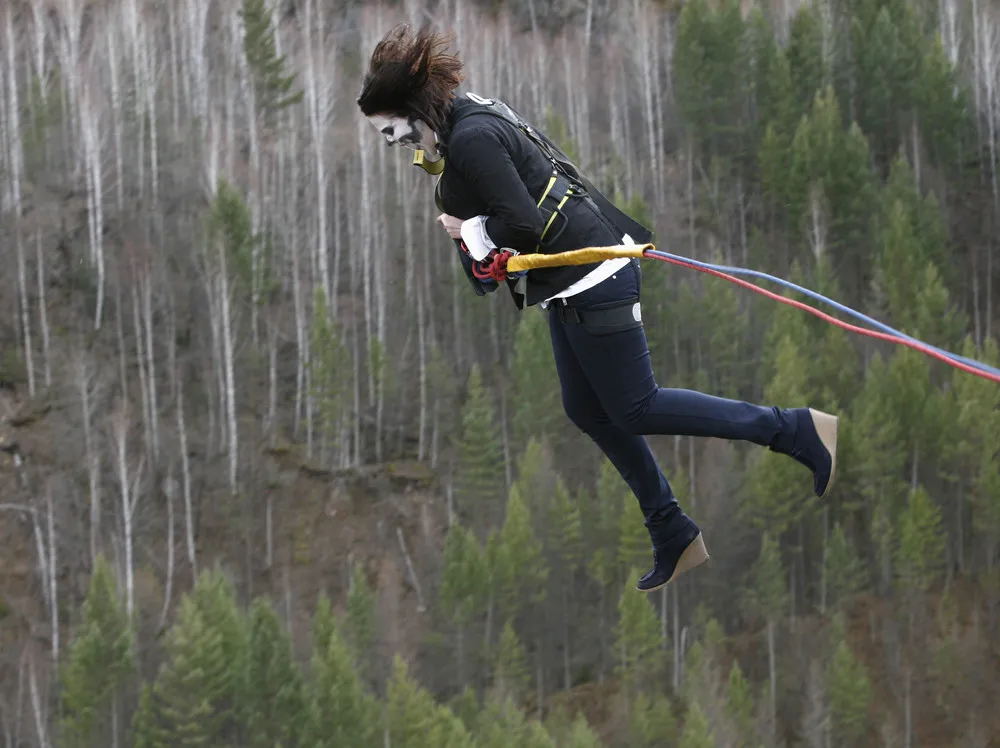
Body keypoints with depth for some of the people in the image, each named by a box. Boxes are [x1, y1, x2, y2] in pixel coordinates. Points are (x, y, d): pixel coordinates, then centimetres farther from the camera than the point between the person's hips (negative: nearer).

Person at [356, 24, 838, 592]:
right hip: (572, 286, 11)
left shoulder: (471, 140, -21)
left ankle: (797, 431, 1)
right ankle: (674, 539, 21)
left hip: (591, 278, -11)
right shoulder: (474, 117, 11)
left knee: (635, 408, -2)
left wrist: (471, 232, -11)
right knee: (589, 411, 15)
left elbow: (522, 223, -27)